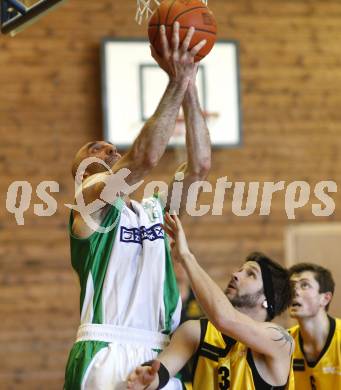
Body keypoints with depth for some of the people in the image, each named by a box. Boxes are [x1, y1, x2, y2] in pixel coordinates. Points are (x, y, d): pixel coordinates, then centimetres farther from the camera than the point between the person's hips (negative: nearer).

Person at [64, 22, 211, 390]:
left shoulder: (153, 209, 23)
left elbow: (199, 166, 10)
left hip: (159, 354, 6)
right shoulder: (89, 198, 3)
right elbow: (144, 158, -14)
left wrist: (189, 88, 4)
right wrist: (176, 84, -13)